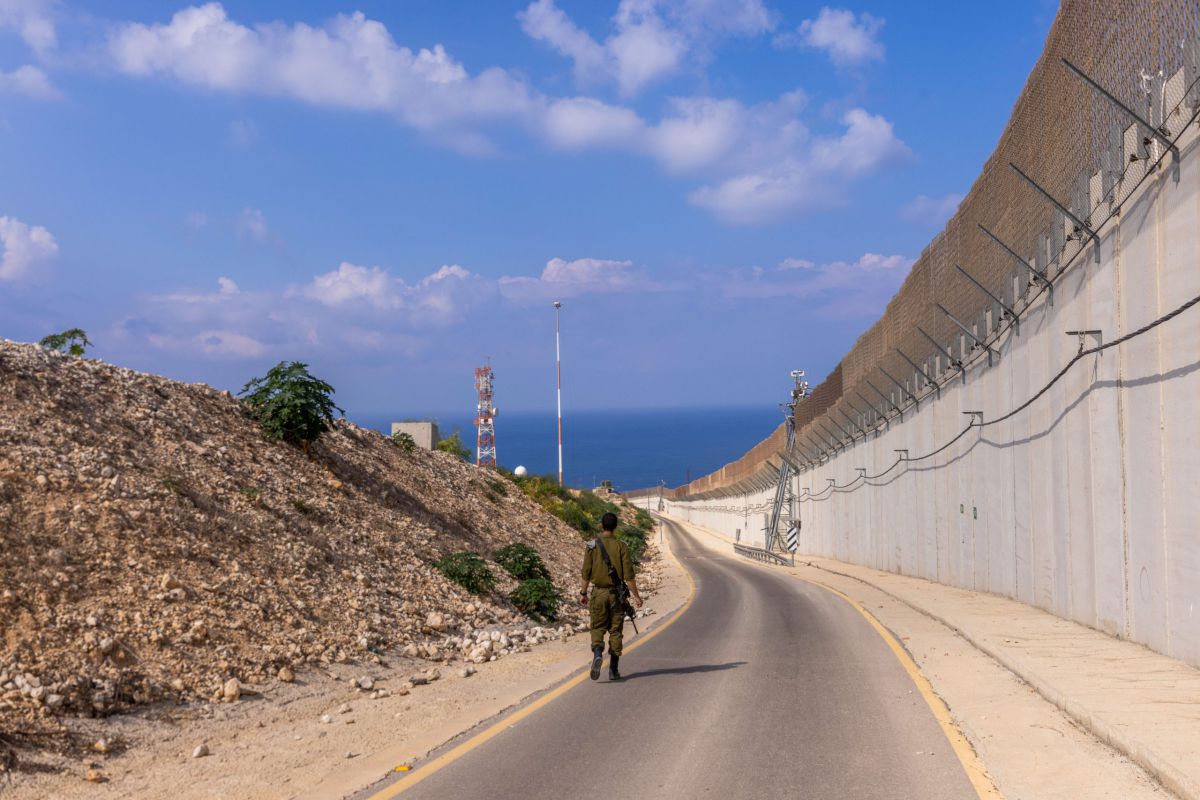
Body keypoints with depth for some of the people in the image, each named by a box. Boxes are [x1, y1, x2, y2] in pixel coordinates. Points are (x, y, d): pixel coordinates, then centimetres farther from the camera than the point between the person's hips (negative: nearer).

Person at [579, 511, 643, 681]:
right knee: (615, 630, 8)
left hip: (599, 592, 0)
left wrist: (583, 593, 9)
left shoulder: (592, 545, -2)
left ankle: (597, 653, -21)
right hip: (617, 593, 0)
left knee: (598, 628, 9)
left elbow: (586, 573, -1)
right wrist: (636, 595, -1)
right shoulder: (621, 546, -5)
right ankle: (613, 670, 9)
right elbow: (628, 574, -7)